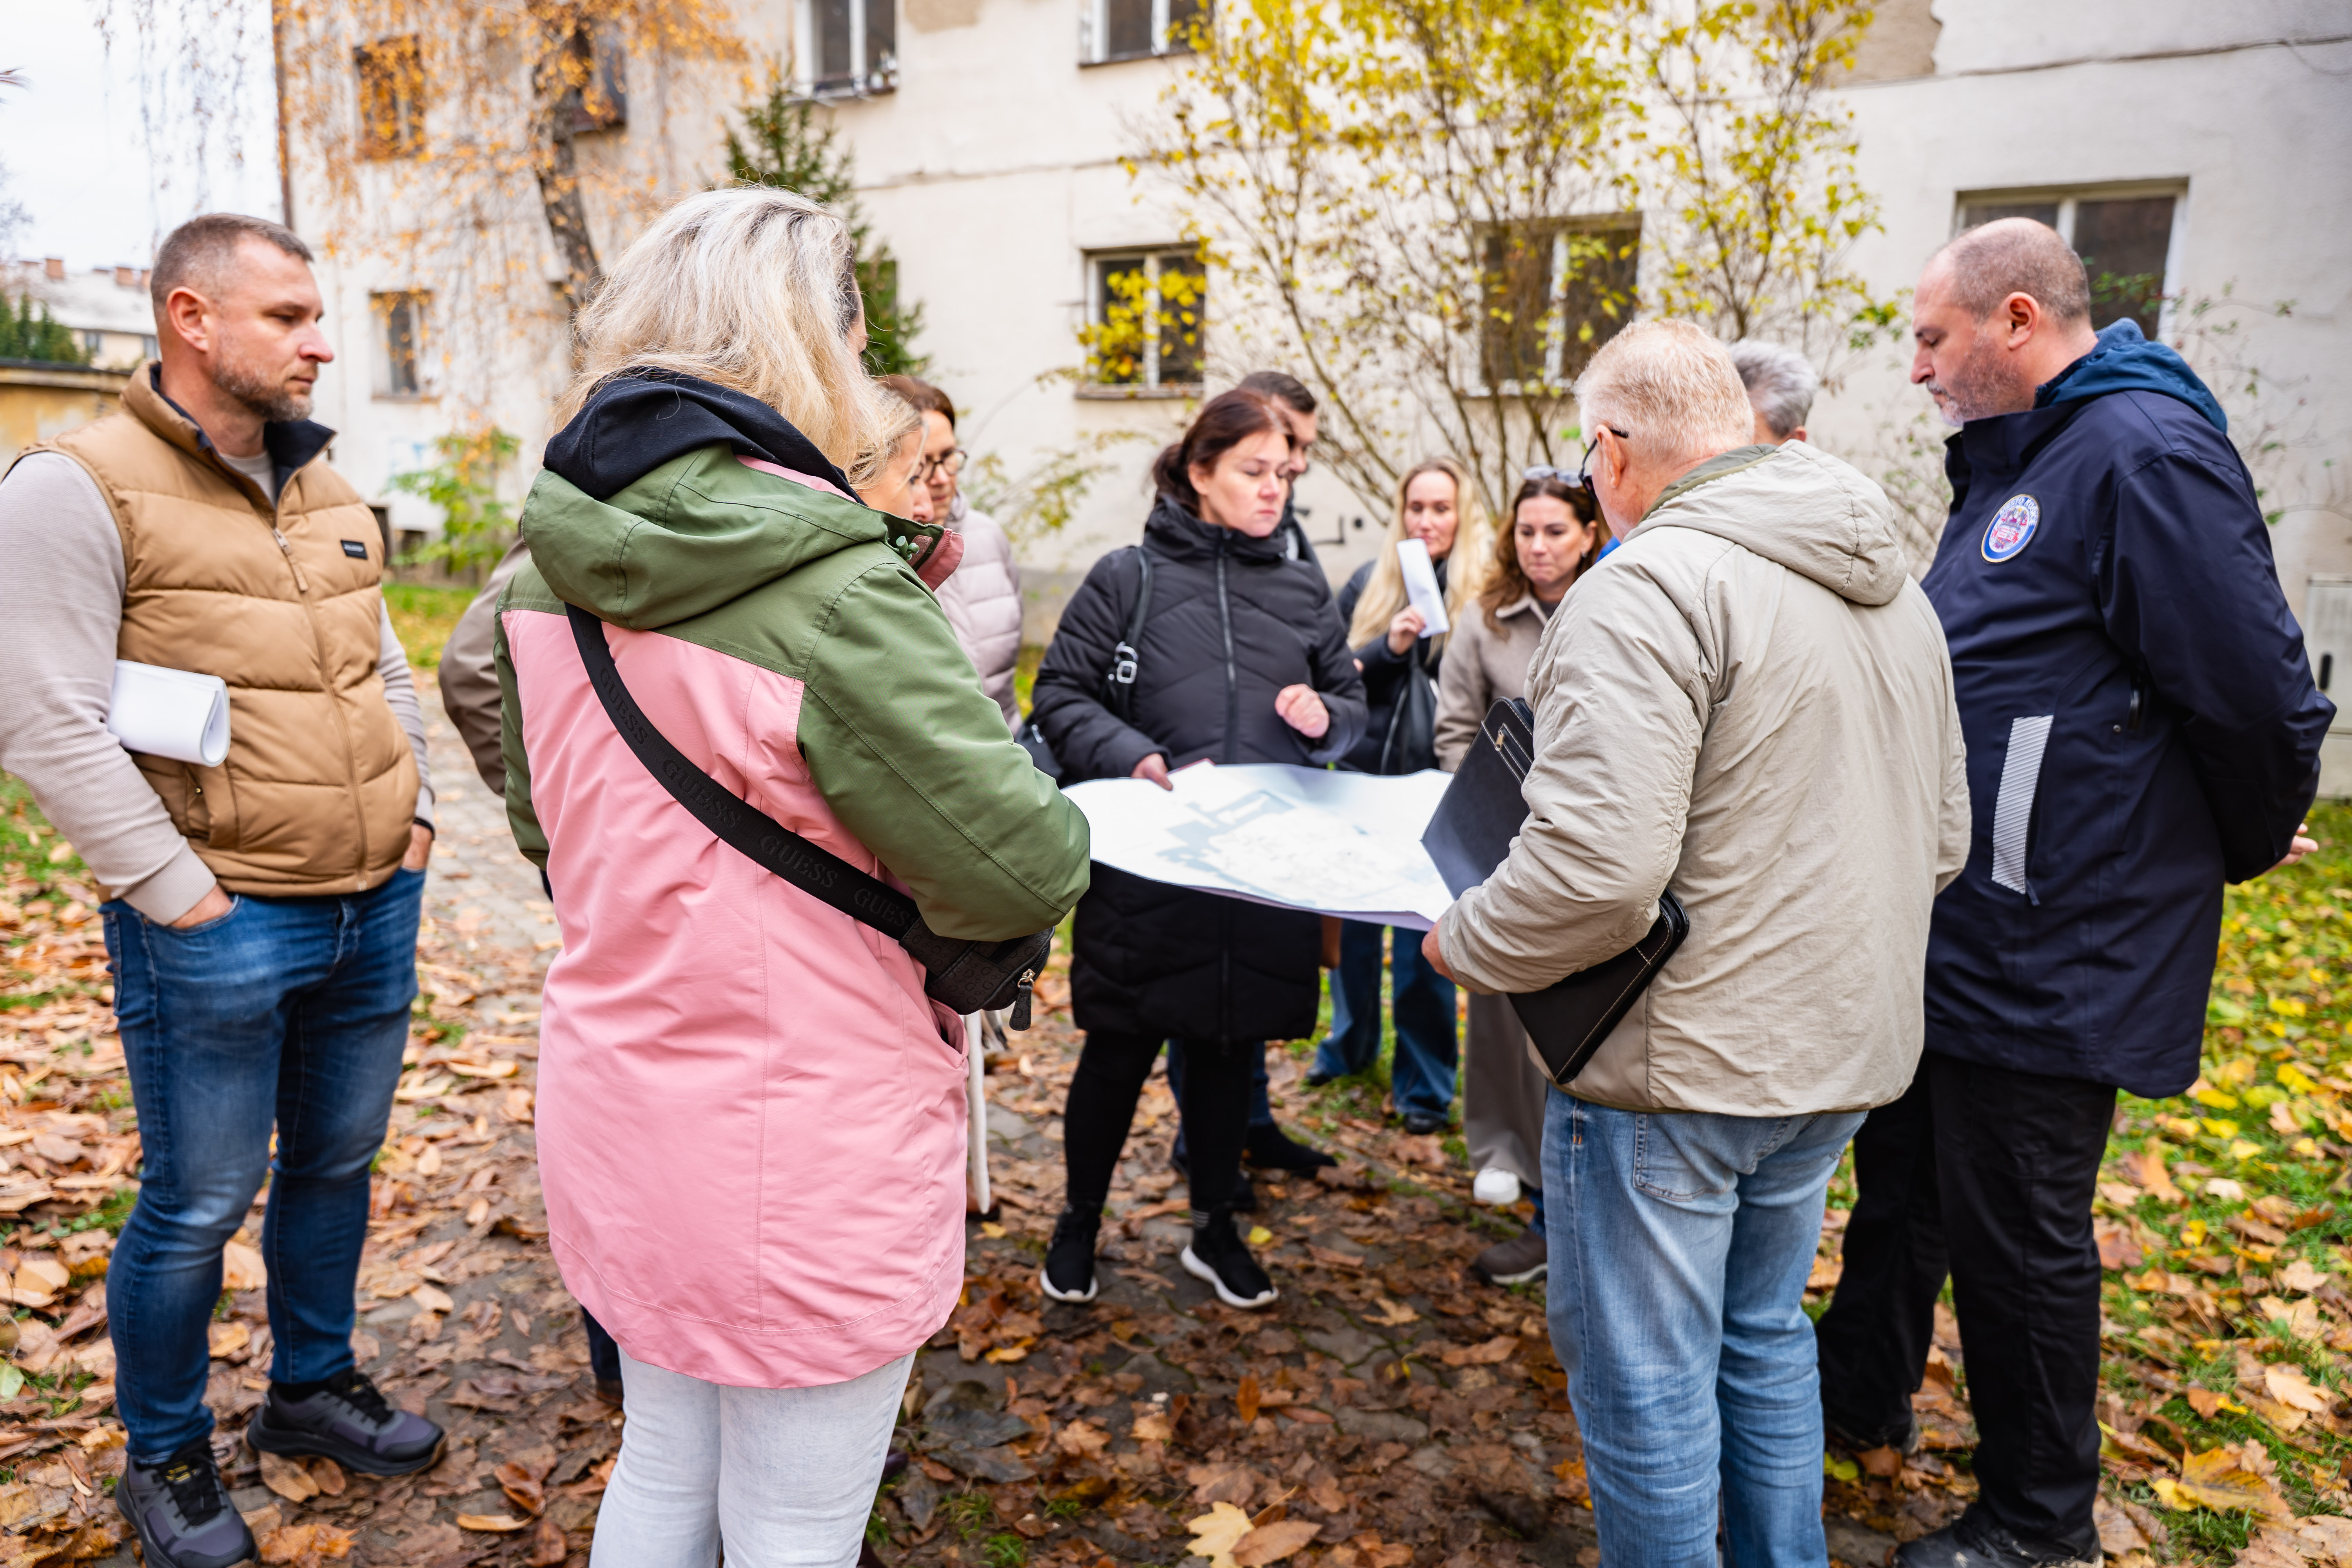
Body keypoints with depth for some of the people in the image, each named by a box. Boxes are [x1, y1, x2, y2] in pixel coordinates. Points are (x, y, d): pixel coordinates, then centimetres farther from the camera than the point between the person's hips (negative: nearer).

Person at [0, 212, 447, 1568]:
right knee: (198, 1203, 7)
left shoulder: (328, 489, 12)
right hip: (219, 931, -6)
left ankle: (315, 1385, 39)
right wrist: (182, 897, -15)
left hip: (376, 906, 6)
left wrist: (415, 813, 11)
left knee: (337, 1162, 18)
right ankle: (166, 1459, 29)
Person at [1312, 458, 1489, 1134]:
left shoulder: (1483, 594, -4)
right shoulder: (1367, 584, 6)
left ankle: (1424, 1085, 17)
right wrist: (1390, 647, -10)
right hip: (1363, 776, 4)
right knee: (1353, 920, 15)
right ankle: (1351, 1043, 38)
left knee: (1425, 937, 2)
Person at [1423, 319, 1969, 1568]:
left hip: (1680, 1067, -9)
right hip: (1840, 1050, 9)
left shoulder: (1650, 586, -19)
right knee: (1762, 1337, 25)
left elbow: (1596, 865, -29)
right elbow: (1941, 841, 16)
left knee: (1644, 1384, 9)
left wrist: (1464, 944, -12)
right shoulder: (1893, 589, 10)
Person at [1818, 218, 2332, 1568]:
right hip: (1947, 925, 10)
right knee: (1901, 1168, 22)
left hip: (2047, 950, -9)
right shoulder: (2015, 461, 13)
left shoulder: (2146, 453, -19)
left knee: (2014, 1232, 6)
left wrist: (2244, 849, -4)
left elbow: (2258, 692, -20)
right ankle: (1865, 1391, 43)